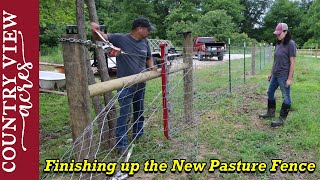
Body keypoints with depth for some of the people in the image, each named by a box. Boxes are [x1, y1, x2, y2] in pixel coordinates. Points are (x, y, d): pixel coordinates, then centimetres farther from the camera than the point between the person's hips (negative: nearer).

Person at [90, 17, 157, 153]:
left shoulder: (145, 42, 6)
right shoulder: (120, 38, -11)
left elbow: (148, 58, 20)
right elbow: (100, 37, -14)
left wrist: (151, 66, -1)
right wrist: (95, 30, -37)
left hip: (141, 84, 6)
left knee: (139, 111, 18)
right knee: (124, 113, -6)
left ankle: (138, 136, 37)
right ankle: (122, 143, 5)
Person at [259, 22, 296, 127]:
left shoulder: (290, 44, -13)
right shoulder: (278, 43, 9)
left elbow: (292, 62, -15)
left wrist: (290, 78, -17)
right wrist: (271, 73, 16)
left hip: (284, 76, -9)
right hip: (275, 75, 9)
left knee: (286, 97, 3)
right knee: (270, 92, 18)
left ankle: (282, 119, 12)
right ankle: (271, 113, 34)